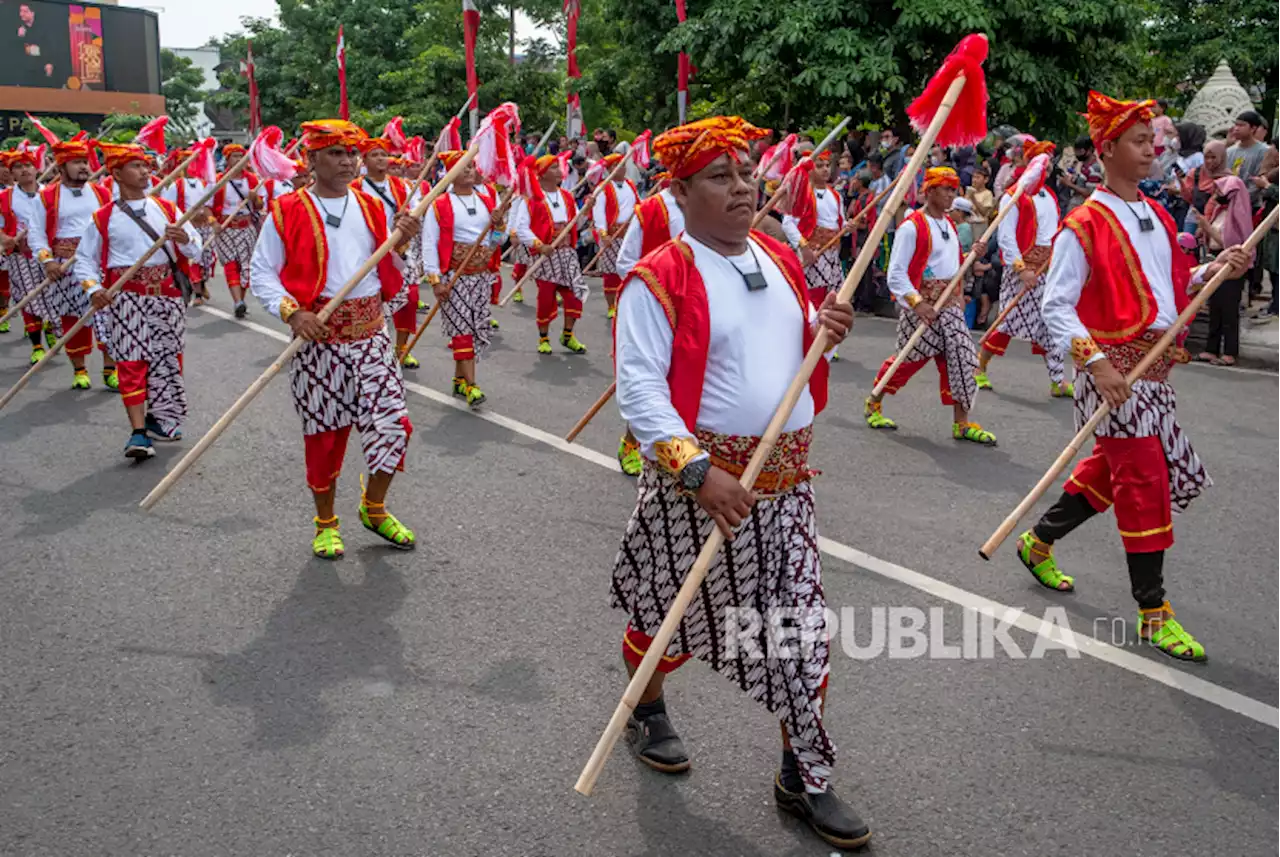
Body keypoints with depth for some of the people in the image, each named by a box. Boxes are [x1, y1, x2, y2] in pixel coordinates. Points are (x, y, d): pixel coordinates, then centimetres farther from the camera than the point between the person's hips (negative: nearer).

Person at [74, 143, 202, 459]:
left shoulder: (167, 209, 9)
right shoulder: (104, 218, 2)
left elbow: (196, 253, 5)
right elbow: (85, 259, 8)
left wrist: (185, 239, -17)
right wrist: (93, 289, -9)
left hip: (167, 293, 3)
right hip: (127, 295, -3)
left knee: (166, 359, 9)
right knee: (132, 361, -8)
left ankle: (158, 419, 25)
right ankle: (138, 432, -9)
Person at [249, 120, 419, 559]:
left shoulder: (372, 208, 10)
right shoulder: (288, 212, -4)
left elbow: (392, 271, 17)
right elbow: (261, 273, -4)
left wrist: (403, 241, -3)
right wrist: (292, 312, -18)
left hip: (371, 335, 4)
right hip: (319, 337, -3)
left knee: (394, 423, -5)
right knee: (325, 434, 6)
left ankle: (374, 508, 20)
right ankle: (326, 524, 26)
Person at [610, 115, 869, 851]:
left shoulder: (781, 261, 8)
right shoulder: (660, 278, -14)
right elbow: (640, 386, -21)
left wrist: (827, 330, -3)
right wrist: (697, 469, -31)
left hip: (786, 479, 6)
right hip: (698, 479, -5)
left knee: (804, 631, 7)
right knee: (672, 613, 15)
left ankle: (806, 778, 23)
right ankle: (647, 711, 45)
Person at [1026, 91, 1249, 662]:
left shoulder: (1156, 218, 13)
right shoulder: (1084, 226, -11)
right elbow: (1056, 305, -15)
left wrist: (1214, 271, 3)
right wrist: (1095, 362, -24)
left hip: (1155, 365, 8)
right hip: (1116, 367, -8)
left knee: (1111, 468, 16)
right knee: (1146, 484, -6)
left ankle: (1040, 541, 36)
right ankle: (1152, 612, 6)